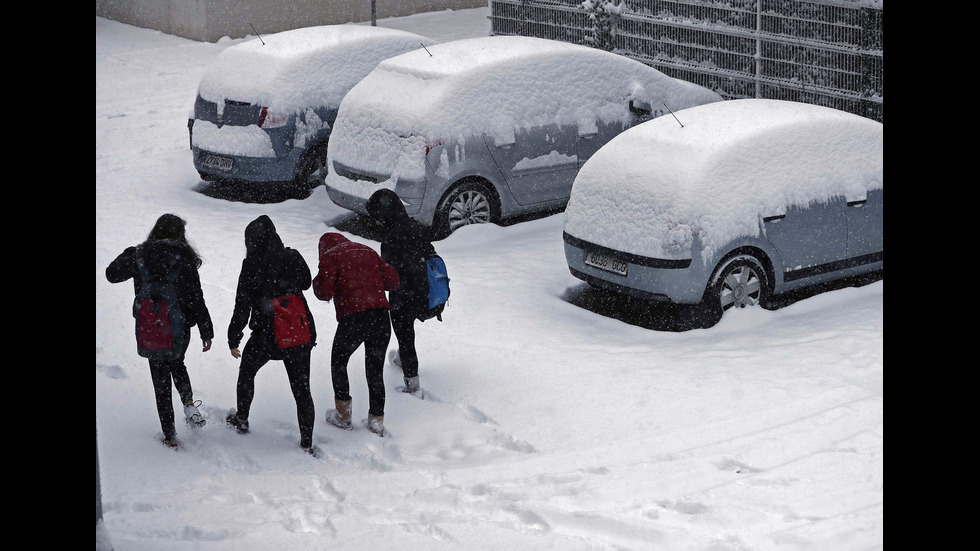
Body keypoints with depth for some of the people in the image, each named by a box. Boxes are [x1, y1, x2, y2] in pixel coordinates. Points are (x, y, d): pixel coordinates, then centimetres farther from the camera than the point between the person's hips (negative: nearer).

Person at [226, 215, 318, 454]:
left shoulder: (252, 266, -14)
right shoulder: (292, 257, -4)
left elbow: (242, 306, -12)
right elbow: (306, 282, 17)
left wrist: (234, 339, -3)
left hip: (267, 336, -3)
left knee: (246, 372, 26)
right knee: (301, 388, 8)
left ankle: (242, 419, 40)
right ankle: (307, 442, 8)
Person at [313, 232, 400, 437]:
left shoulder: (330, 257, 3)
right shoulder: (368, 252, 19)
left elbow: (324, 293, -5)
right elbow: (393, 281, 16)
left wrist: (317, 280, 15)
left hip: (353, 320, -4)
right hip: (381, 318, 4)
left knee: (338, 362, 20)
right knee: (375, 370, 14)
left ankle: (343, 415, 23)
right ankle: (377, 422, 15)